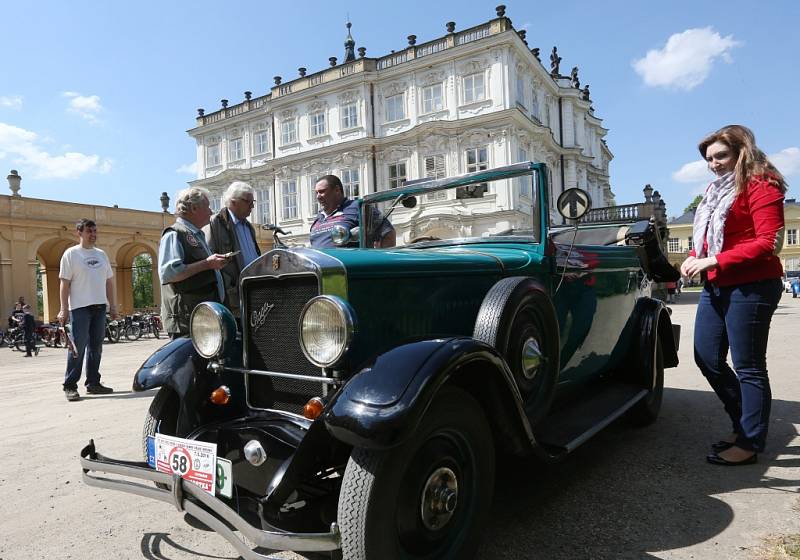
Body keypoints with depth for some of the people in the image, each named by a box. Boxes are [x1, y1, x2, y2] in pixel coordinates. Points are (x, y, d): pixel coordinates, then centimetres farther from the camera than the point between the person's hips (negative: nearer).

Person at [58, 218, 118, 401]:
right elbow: (65, 283, -5)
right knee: (78, 347, -6)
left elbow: (108, 281, 17)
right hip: (79, 307, -5)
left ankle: (93, 383, 17)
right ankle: (70, 386, 2)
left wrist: (112, 304, 13)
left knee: (96, 347, 9)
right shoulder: (71, 254, -1)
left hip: (99, 306, 6)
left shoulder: (101, 254, 15)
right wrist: (63, 309, -11)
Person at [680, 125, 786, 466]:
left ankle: (750, 444, 12)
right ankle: (744, 426, 27)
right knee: (707, 357, 11)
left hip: (751, 287, -9)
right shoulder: (715, 189, 18)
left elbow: (768, 243, -17)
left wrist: (713, 261, -22)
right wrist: (695, 258, 5)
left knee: (748, 367, -1)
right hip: (715, 287, 9)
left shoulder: (760, 185, -8)